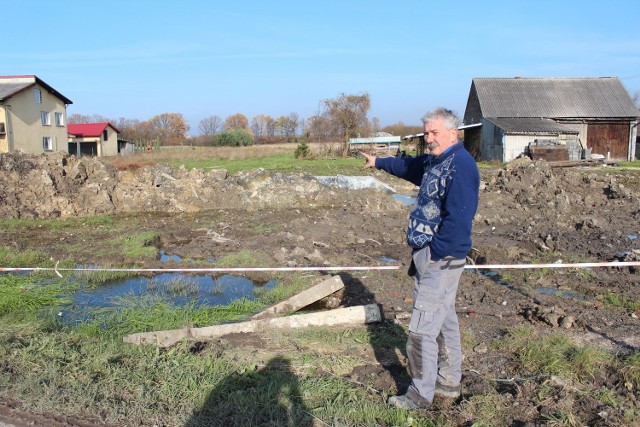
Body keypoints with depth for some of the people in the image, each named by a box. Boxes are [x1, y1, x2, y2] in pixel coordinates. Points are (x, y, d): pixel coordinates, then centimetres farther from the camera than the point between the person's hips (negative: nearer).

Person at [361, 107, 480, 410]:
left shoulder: (461, 165, -19)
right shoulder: (434, 161, 12)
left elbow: (458, 219, -26)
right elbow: (409, 167, 34)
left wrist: (434, 253, -20)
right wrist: (378, 162, 46)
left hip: (441, 259, -10)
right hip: (428, 256, 10)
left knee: (421, 329, -4)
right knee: (445, 320, 20)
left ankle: (421, 395, 9)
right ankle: (449, 382, 34)